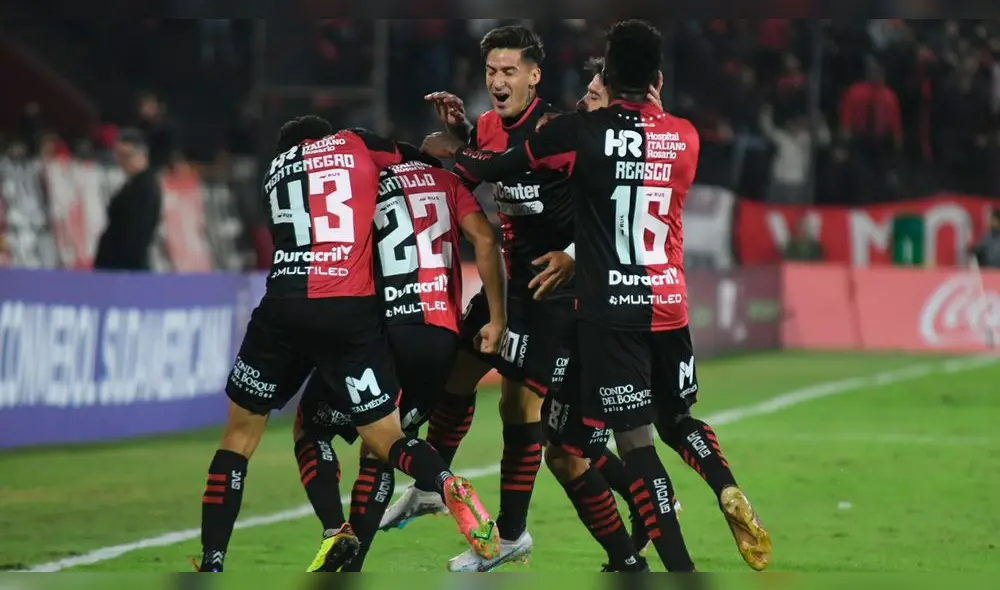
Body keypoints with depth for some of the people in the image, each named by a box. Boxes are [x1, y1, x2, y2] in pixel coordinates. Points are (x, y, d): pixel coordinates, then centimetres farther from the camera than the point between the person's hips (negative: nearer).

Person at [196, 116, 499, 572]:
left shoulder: (276, 169, 23)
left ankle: (211, 564, 8)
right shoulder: (356, 144, 17)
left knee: (240, 432, 16)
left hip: (284, 308, 1)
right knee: (383, 438, 7)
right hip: (351, 310, -1)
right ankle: (450, 488, -25)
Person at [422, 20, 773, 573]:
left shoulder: (580, 131, -8)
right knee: (675, 419, 22)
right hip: (669, 306, 4)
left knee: (634, 436, -4)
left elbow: (495, 168, 5)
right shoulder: (684, 136, 3)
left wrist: (451, 149, 24)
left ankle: (680, 566, -13)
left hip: (609, 311, -4)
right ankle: (728, 491, -7)